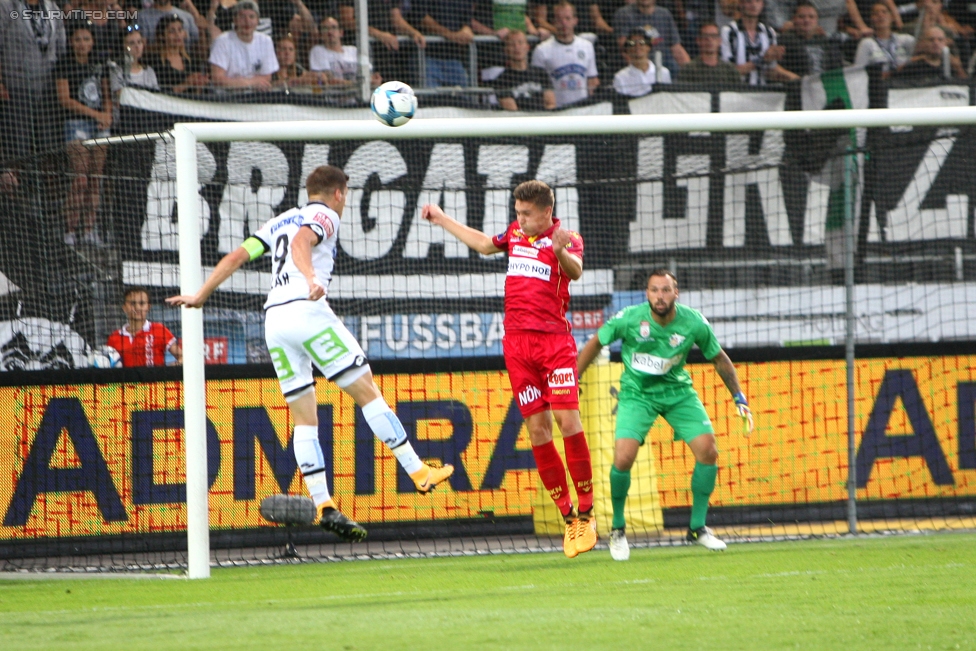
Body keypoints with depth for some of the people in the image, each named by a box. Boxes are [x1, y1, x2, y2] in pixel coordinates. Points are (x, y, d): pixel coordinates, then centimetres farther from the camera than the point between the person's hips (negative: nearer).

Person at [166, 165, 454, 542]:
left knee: (304, 417, 6)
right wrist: (311, 279, -33)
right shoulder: (324, 216, 6)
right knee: (367, 391, -2)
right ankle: (418, 473, -3)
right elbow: (300, 241, -16)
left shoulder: (280, 221, 27)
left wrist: (200, 295, 26)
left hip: (273, 319, 7)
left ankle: (323, 506, -2)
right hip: (307, 311, -7)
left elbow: (236, 257, 22)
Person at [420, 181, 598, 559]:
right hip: (517, 341, 5)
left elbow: (575, 271, -25)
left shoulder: (567, 239, -3)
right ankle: (567, 515, 3)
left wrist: (561, 252, -46)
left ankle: (586, 512, -7)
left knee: (567, 418, -15)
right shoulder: (515, 233, 15)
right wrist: (442, 221, 45)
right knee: (536, 427, -1)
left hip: (554, 338, -5)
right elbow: (484, 244, 37)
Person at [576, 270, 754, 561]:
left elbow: (719, 359, 2)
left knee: (708, 450, -13)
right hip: (637, 393, -2)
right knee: (623, 457, -21)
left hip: (678, 392, 2)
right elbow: (595, 343, -2)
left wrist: (739, 398, -2)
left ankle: (698, 527, 5)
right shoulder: (629, 319, -20)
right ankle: (618, 529, 2)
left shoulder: (694, 323, -15)